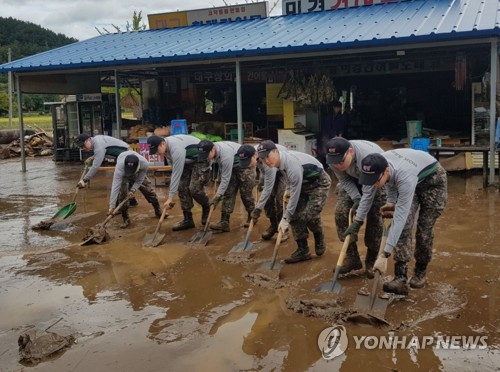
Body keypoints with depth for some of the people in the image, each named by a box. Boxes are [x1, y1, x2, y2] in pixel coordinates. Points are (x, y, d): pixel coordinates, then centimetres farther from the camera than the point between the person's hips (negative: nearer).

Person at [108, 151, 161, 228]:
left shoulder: (145, 164, -40)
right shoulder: (119, 167, -46)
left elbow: (139, 180, -22)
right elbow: (115, 187, -46)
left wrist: (132, 190, -35)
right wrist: (112, 206, -47)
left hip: (137, 175, 2)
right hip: (123, 176, -2)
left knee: (148, 190, 4)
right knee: (122, 194, -18)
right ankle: (126, 219, -4)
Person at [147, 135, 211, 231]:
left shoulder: (177, 149, -35)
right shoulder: (166, 147, -7)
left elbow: (176, 174, -34)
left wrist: (170, 197, -31)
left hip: (200, 160, -9)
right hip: (187, 161, 9)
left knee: (194, 188, -20)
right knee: (182, 188, -2)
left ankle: (206, 208, 11)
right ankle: (188, 219, 4)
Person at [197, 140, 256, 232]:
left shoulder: (226, 155, -38)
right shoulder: (214, 151, -13)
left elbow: (226, 179, -33)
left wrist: (218, 196, -28)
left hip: (245, 167, -8)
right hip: (232, 167, 8)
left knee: (246, 193, -2)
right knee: (228, 193, -2)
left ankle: (252, 218, 22)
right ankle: (224, 223, -5)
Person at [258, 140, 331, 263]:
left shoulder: (293, 166, -37)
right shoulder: (280, 160, -12)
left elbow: (295, 195, -29)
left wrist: (285, 218, -22)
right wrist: (288, 189, 5)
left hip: (320, 183, -8)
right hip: (303, 183, 8)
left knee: (310, 215, -22)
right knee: (295, 215, -4)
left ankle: (319, 239, 10)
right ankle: (302, 250, 4)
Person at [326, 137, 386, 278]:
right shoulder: (332, 158, -26)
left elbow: (369, 190, -36)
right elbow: (344, 180, -12)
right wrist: (356, 198, -25)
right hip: (352, 179, 5)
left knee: (374, 216, -12)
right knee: (341, 211, -10)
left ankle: (371, 261, 3)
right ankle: (351, 257, -3)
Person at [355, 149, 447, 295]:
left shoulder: (405, 179, -45)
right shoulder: (379, 166, -28)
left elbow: (399, 218, -46)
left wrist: (385, 254, -47)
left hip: (433, 180, -5)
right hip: (414, 180, 5)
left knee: (424, 229, -6)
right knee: (404, 226, -13)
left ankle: (420, 272, 18)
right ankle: (401, 278, -19)